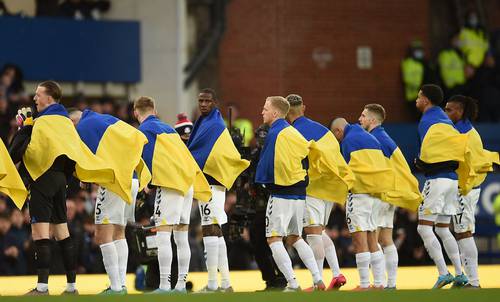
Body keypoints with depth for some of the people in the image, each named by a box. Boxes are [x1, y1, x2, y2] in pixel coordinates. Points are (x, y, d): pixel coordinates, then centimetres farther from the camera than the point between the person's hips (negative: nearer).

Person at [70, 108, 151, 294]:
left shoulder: (81, 127, 2)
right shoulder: (110, 120, 22)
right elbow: (139, 139, 19)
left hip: (113, 181, -8)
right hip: (133, 179, 8)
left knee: (103, 235, -6)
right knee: (118, 233, 16)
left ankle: (116, 287, -13)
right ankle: (122, 284, 11)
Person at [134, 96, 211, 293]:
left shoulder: (144, 129, 0)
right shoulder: (168, 128, 22)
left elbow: (148, 159, -9)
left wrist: (146, 182, 2)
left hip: (170, 183, -8)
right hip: (188, 183, 8)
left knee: (163, 236, -8)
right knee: (181, 238, 11)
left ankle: (164, 285, -14)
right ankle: (181, 284, 11)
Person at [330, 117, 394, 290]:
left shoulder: (348, 140, -3)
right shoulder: (370, 138, 21)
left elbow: (348, 168, -5)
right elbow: (383, 164, 19)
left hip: (360, 190, -8)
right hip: (378, 192, 8)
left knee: (359, 239, -7)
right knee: (372, 240, 12)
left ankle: (364, 284, -11)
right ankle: (379, 283, 8)